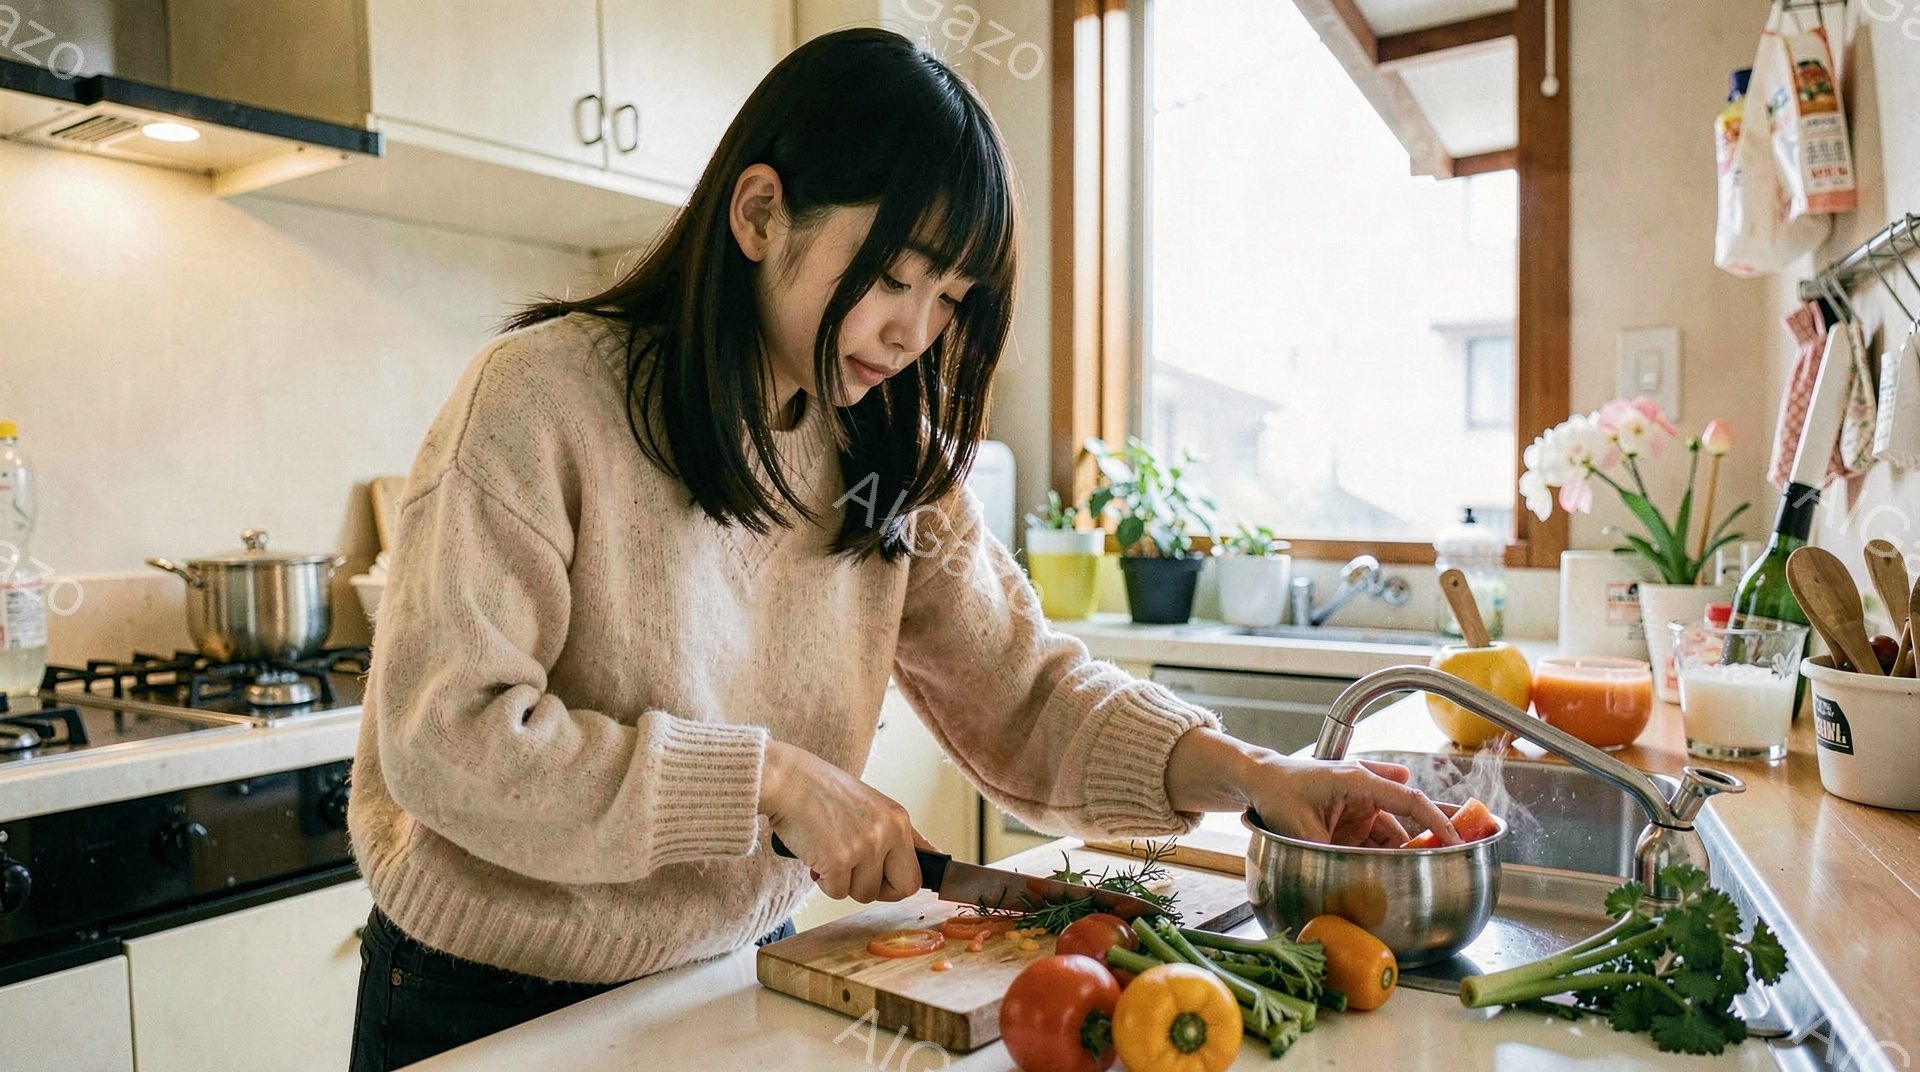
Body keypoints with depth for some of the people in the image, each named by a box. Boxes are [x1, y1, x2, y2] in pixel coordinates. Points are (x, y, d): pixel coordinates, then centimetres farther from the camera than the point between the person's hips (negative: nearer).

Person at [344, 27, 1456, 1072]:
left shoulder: (892, 454, -2)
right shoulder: (544, 396, -20)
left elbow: (1019, 684, -6)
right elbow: (448, 737, -23)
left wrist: (1245, 771, -21)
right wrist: (772, 781, -27)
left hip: (740, 971, 5)